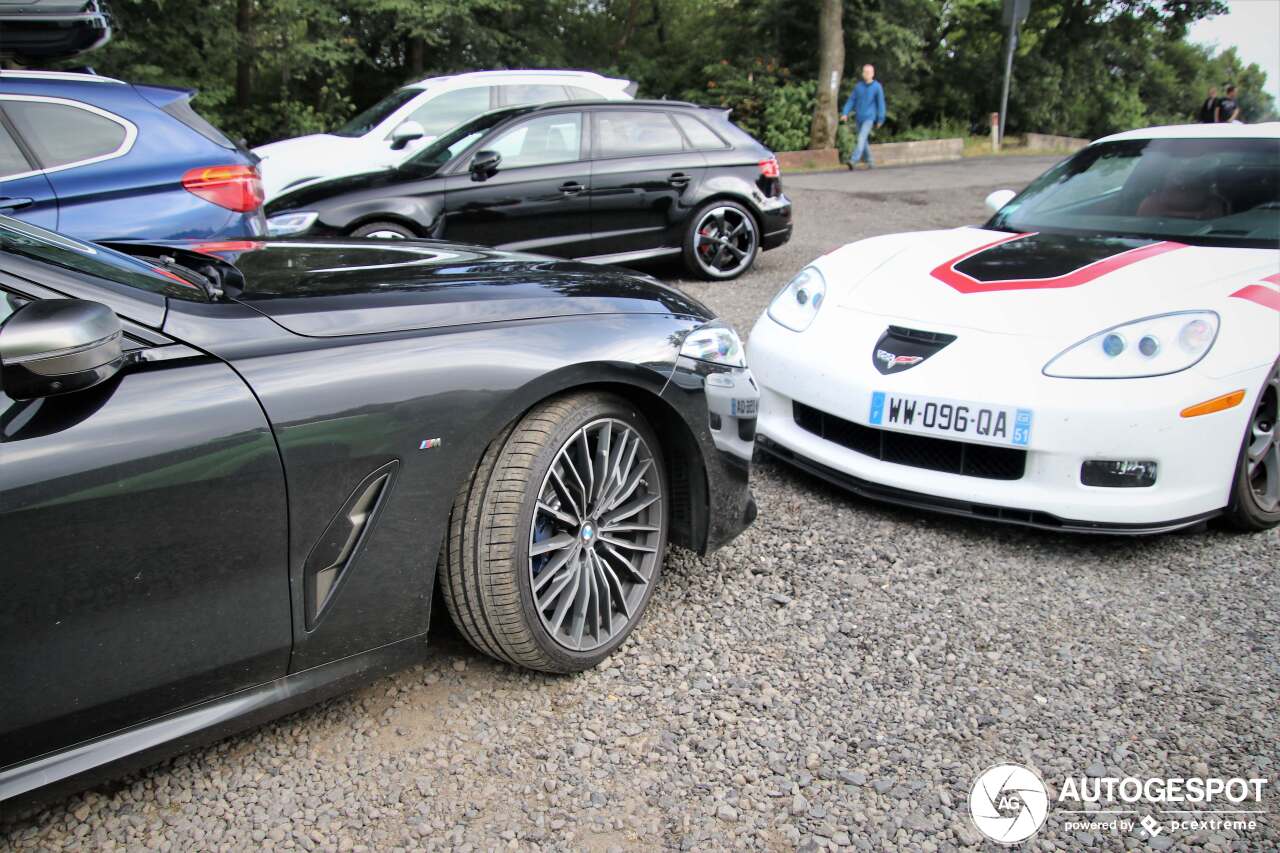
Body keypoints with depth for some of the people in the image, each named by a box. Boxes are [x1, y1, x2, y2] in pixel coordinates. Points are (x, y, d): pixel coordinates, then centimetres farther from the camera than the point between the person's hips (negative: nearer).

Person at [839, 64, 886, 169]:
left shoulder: (877, 87, -5)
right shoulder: (858, 86, 4)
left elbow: (880, 103, -3)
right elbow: (851, 100, 4)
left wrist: (880, 119, -4)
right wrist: (845, 113, -8)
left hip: (869, 118, -5)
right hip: (858, 118, 5)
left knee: (862, 138, -20)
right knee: (863, 141, 12)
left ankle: (853, 161, -30)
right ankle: (869, 162, 27)